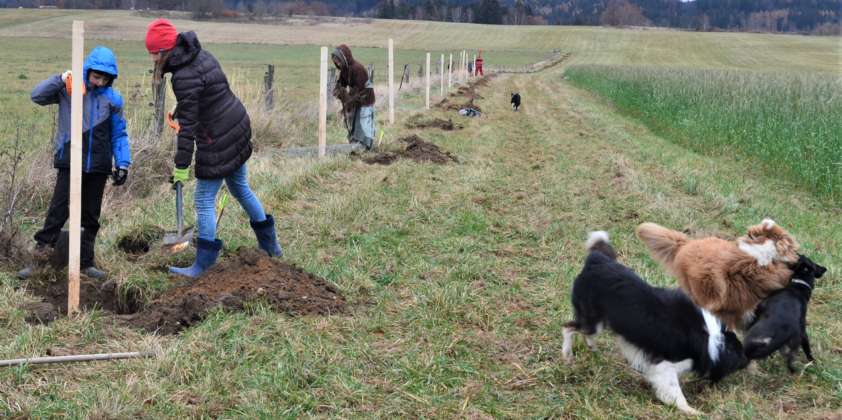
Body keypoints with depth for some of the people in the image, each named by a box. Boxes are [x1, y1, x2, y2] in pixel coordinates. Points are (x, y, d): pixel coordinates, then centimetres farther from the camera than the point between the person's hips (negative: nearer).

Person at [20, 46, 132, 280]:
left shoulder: (112, 98, 1)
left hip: (98, 167, 3)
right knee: (58, 212, -8)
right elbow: (37, 96, -8)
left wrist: (122, 163, -1)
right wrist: (60, 80, -20)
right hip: (69, 163, -3)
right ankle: (39, 258, -3)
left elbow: (118, 135, 7)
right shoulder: (69, 89, -4)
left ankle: (85, 262, 23)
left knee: (91, 217, 12)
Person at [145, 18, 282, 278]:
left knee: (204, 200, 0)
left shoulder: (184, 77, -23)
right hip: (238, 128, 10)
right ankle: (270, 245, 37)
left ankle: (203, 264, 6)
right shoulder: (202, 56, 4)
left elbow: (188, 125, -24)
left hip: (217, 141, -10)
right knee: (240, 188, 25)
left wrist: (182, 165, -22)